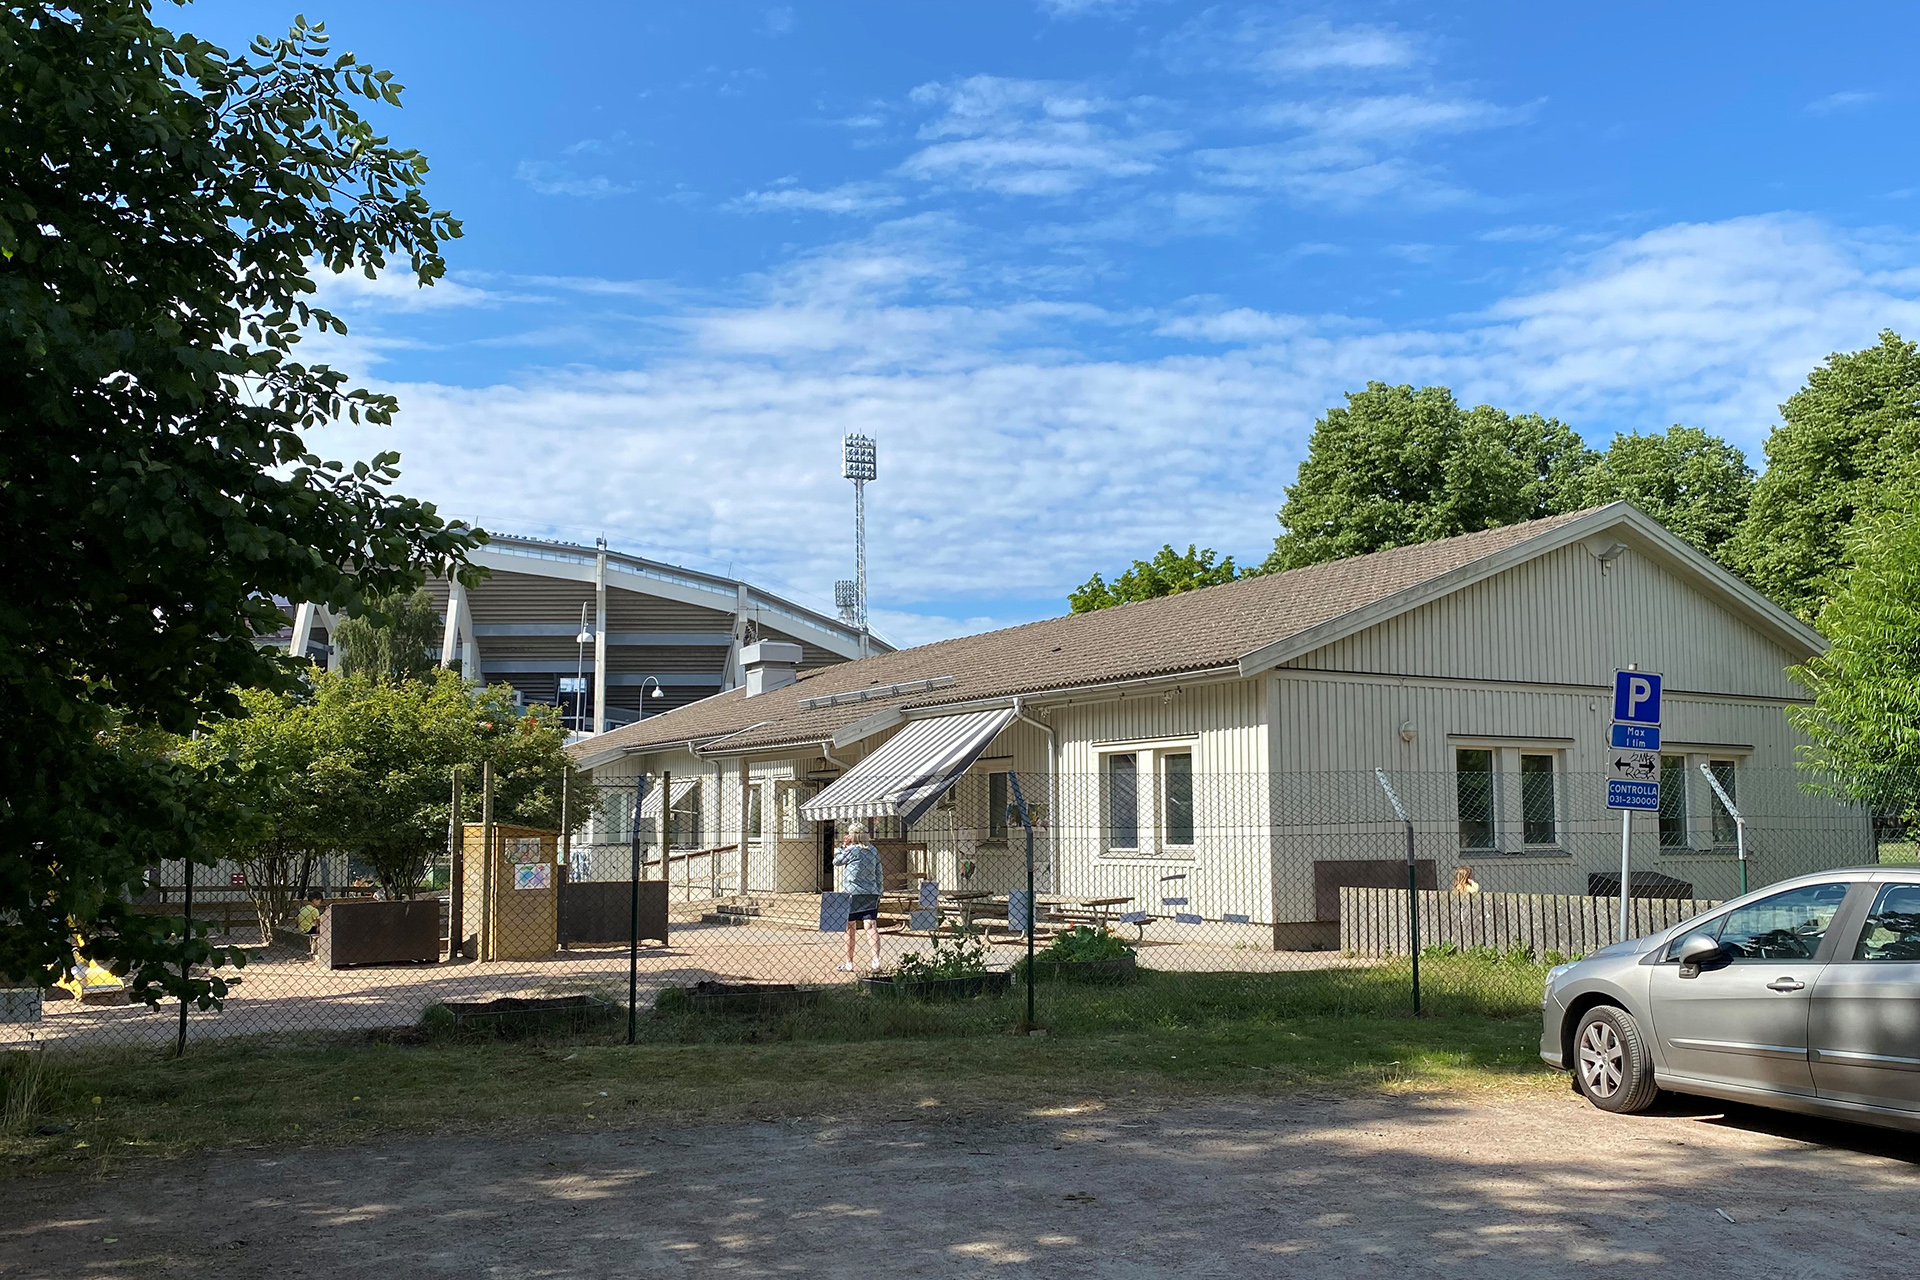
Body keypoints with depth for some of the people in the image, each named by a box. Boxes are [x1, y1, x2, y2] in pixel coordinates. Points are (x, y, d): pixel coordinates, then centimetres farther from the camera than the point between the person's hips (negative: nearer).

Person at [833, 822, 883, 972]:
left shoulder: (851, 850, -7)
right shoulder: (873, 850, 9)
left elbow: (836, 861, 7)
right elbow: (878, 873, 12)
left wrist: (842, 846, 14)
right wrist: (878, 894, 16)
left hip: (852, 893, -4)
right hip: (871, 893, 4)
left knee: (850, 928, 6)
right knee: (871, 926, -4)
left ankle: (849, 963, 12)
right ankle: (876, 959, -19)